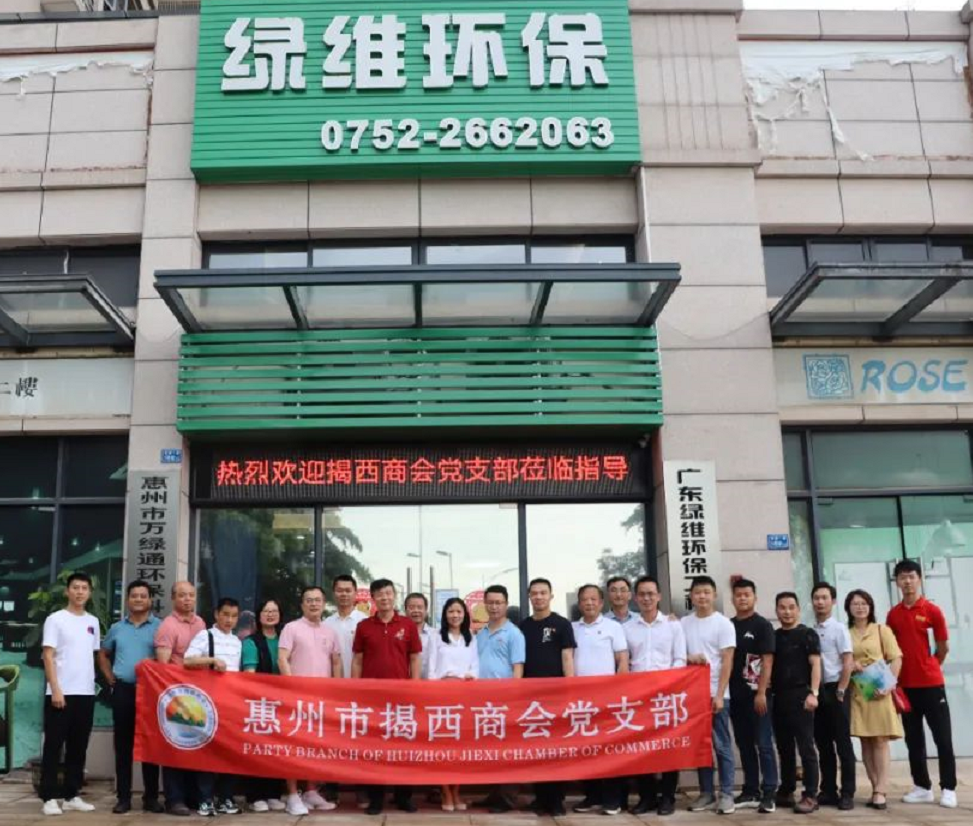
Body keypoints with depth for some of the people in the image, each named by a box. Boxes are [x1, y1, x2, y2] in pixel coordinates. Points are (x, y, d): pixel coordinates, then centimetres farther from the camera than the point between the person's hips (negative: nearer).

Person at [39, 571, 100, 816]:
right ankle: (49, 798, 6)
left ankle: (71, 796, 18)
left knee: (78, 748, 10)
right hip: (60, 693, -5)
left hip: (86, 693, 5)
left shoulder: (92, 622, 12)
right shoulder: (56, 619, -4)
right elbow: (48, 657, -9)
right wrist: (56, 689, -16)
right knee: (54, 746, 0)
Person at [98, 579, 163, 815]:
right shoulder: (117, 628, 12)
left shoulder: (159, 627, -1)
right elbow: (103, 654, 23)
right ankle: (123, 797, 13)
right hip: (123, 690, 3)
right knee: (123, 745, 6)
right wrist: (109, 677, 11)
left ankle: (151, 797, 10)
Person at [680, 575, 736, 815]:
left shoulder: (723, 623, -3)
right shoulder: (683, 623, 8)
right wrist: (688, 657, -11)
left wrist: (719, 695, -12)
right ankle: (706, 792, 16)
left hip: (716, 694, -3)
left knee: (722, 745, 1)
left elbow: (727, 662, -6)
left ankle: (726, 794, 8)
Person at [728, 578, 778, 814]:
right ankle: (751, 791, 18)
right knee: (744, 745, 10)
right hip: (735, 695, 5)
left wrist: (761, 692, -16)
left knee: (763, 744, -2)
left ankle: (769, 794, 2)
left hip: (756, 694, -5)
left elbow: (767, 660, -10)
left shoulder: (762, 625, -4)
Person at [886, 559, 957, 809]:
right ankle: (923, 787, 18)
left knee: (943, 739, 1)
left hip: (932, 685, -4)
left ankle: (948, 789, 9)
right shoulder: (893, 614, 5)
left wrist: (928, 670, 9)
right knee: (914, 740, 9)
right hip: (905, 686, 4)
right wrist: (896, 675, 4)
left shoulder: (932, 611, -6)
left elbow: (943, 648, 1)